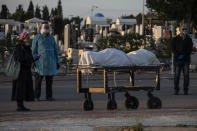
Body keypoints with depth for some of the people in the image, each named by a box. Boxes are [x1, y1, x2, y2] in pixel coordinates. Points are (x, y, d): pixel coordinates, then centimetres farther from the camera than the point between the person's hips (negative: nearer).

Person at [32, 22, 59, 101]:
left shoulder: (51, 38, 13)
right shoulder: (37, 38, 1)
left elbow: (55, 50, 15)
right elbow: (33, 51, -1)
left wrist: (57, 62, 10)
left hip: (50, 62, 4)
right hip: (40, 61, -4)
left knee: (49, 80, 4)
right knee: (38, 79, -3)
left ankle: (49, 96, 8)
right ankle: (37, 96, 2)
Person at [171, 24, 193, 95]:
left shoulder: (189, 39, 10)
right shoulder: (175, 39, 7)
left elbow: (190, 49, 2)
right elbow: (173, 49, 1)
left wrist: (183, 55, -12)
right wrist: (178, 56, -14)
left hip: (186, 60, 1)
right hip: (177, 60, -1)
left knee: (186, 75, -4)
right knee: (176, 75, -4)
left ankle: (185, 90, 1)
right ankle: (176, 90, 2)